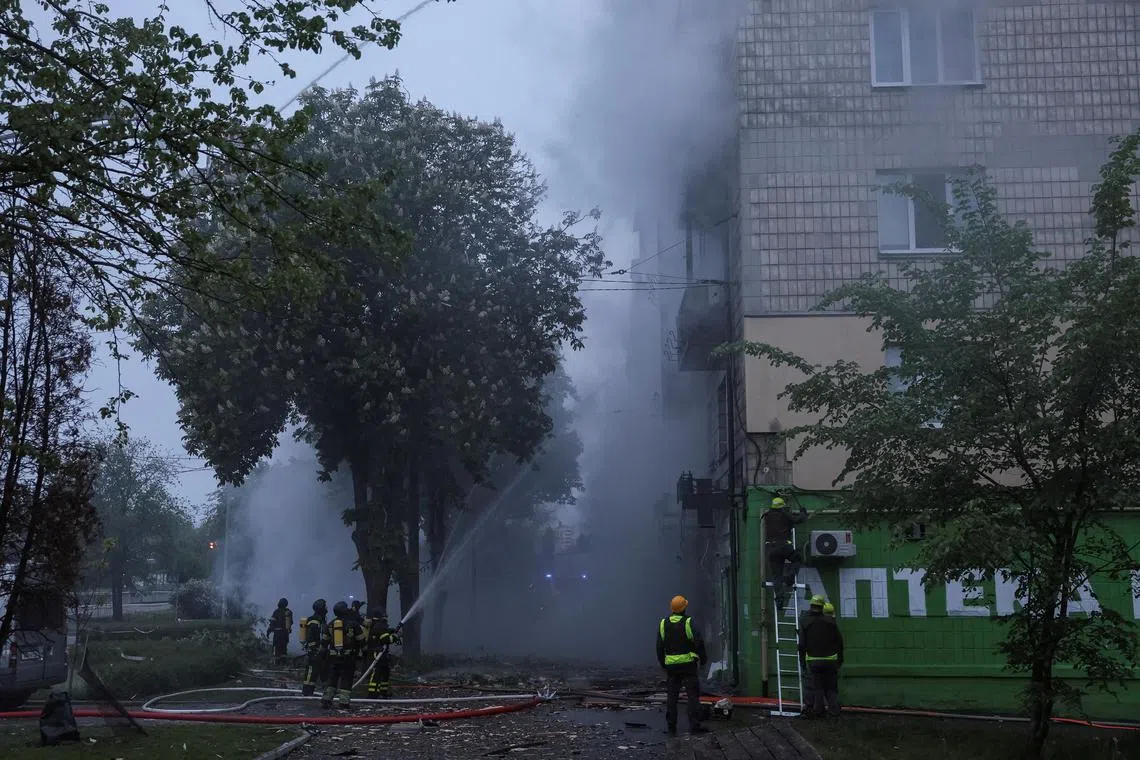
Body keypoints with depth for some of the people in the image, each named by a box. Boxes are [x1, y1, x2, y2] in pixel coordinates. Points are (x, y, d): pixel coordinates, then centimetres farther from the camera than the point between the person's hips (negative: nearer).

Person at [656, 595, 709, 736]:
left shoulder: (663, 624, 4)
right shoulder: (688, 623, -9)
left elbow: (659, 647, 7)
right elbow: (699, 643, -10)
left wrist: (663, 663, 18)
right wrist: (703, 658, 5)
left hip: (671, 665, 4)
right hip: (688, 664, -4)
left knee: (671, 697, 8)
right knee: (693, 695, 1)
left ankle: (671, 727, 7)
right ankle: (694, 725, -2)